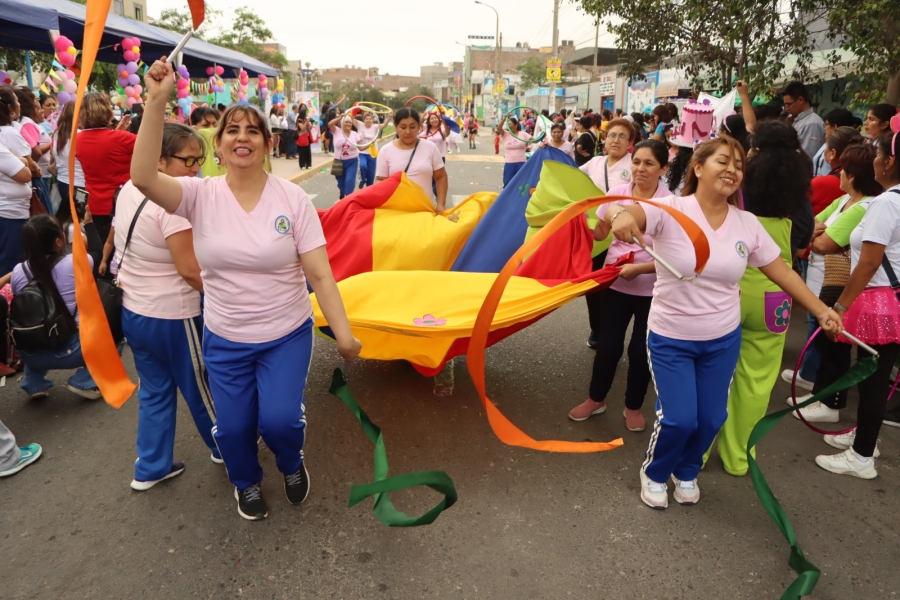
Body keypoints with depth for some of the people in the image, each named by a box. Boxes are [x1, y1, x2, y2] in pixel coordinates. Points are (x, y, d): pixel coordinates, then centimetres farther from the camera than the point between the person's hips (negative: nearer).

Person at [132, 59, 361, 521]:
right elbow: (143, 177, -28)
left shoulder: (292, 198, -11)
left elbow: (320, 274, -12)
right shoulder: (201, 195, -8)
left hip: (287, 335, -1)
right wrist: (157, 101, -35)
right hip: (224, 340, 2)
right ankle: (247, 484, 47)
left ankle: (292, 464, 28)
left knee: (279, 420, -11)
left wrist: (343, 333, -17)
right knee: (232, 428, 11)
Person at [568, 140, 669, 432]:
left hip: (651, 290, -2)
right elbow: (599, 232, 7)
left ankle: (633, 406, 33)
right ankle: (595, 399, 33)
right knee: (608, 345, 10)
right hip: (615, 284, 2)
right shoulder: (618, 193, -5)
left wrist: (641, 268, -26)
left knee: (640, 350, 10)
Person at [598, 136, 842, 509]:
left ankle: (686, 472, 43)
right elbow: (617, 212, -33)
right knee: (678, 419, -3)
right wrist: (620, 214, -57)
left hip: (723, 340, 4)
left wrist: (822, 310, 1)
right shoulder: (670, 211, -17)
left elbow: (784, 273, 5)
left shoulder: (748, 225, -3)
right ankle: (654, 474, 29)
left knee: (710, 419, 12)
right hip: (670, 339, -4)